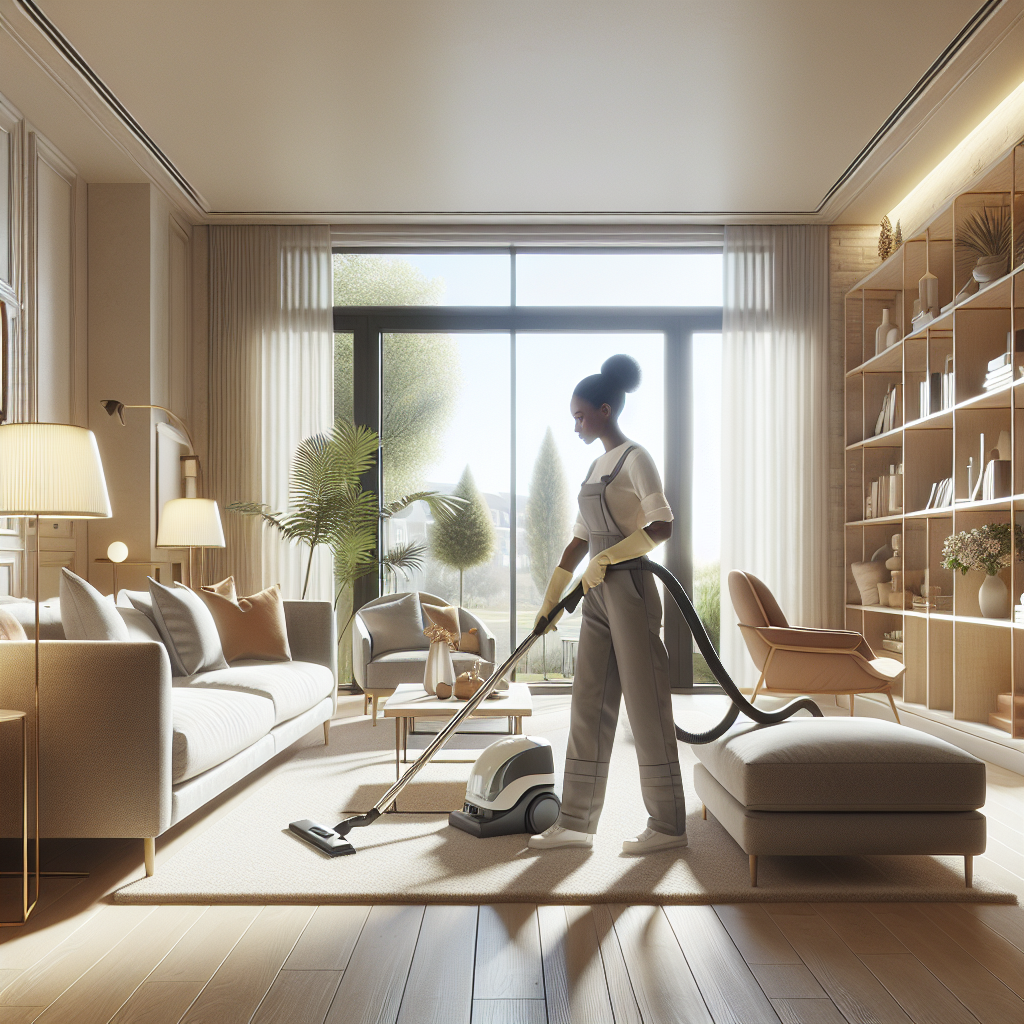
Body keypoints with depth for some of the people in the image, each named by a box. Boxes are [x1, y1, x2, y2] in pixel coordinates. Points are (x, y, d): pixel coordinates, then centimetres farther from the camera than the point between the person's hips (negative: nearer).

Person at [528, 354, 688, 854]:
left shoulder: (635, 458, -7)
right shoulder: (597, 466, 18)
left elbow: (662, 526, -17)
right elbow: (579, 540, 19)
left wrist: (606, 559, -18)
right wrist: (550, 598, 18)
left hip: (629, 590, -9)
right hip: (598, 595, 9)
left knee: (645, 704, -2)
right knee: (589, 706, 8)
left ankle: (668, 825, 11)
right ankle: (576, 822, 16)